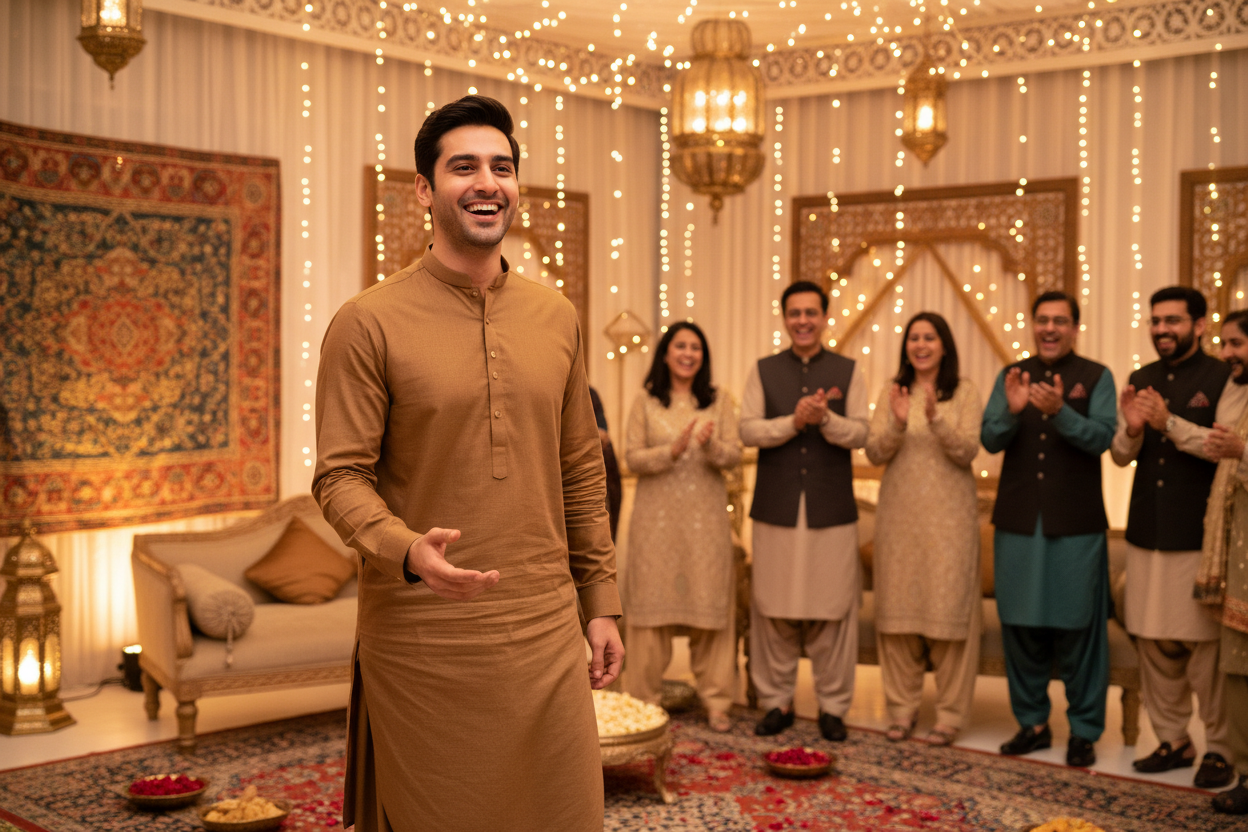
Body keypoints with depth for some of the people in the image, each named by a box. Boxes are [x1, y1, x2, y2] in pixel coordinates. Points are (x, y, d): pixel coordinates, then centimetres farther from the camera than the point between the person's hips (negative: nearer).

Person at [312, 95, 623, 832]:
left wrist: (602, 602, 11)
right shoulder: (369, 322, -7)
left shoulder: (556, 317, 8)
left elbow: (583, 470, 12)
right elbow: (341, 476, -9)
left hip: (546, 631, 4)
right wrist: (408, 551, -27)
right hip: (422, 636, -4)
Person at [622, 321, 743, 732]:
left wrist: (711, 445, -20)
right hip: (657, 514, -1)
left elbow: (734, 455, 1)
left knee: (710, 602, 0)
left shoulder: (719, 401, 8)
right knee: (651, 601, 0)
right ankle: (644, 697, 10)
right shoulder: (645, 403, 6)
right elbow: (633, 458, -1)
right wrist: (673, 450, -16)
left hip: (706, 514, 1)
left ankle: (715, 700, 9)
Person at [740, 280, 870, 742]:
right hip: (776, 509, 1)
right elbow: (748, 430, -2)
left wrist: (824, 417, -20)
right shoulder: (763, 371, 8)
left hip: (832, 510, 0)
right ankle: (776, 701, 16)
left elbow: (859, 434, -2)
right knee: (773, 610, 3)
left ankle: (833, 706, 12)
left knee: (833, 611, 1)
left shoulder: (848, 371, 7)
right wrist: (795, 421, -15)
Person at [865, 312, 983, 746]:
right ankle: (902, 707, 16)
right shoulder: (892, 392, 8)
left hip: (948, 515, -3)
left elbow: (967, 451, -9)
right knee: (898, 607, 5)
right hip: (899, 512, 3)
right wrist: (897, 423, -18)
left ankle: (949, 714, 6)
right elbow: (874, 453, 1)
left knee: (949, 608, -2)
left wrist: (935, 419, -24)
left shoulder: (965, 392, 1)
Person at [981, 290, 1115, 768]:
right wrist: (1010, 410, -20)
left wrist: (1060, 411, -28)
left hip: (1075, 524, -3)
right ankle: (1032, 723, 21)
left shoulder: (1095, 377, 1)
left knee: (1077, 628, 1)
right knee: (1020, 626, 8)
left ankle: (1084, 730, 13)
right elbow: (989, 440, 0)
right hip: (1018, 521, 3)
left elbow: (1102, 437, -12)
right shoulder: (1011, 376, 9)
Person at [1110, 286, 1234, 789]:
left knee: (1204, 644, -3)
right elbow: (1120, 455, 12)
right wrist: (1131, 429, -9)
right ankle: (1173, 740, 20)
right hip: (1147, 533, 6)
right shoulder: (1141, 381, 14)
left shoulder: (1222, 379, -3)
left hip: (1198, 536, -5)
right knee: (1153, 642, 9)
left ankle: (1219, 747, 9)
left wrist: (1170, 423, -22)